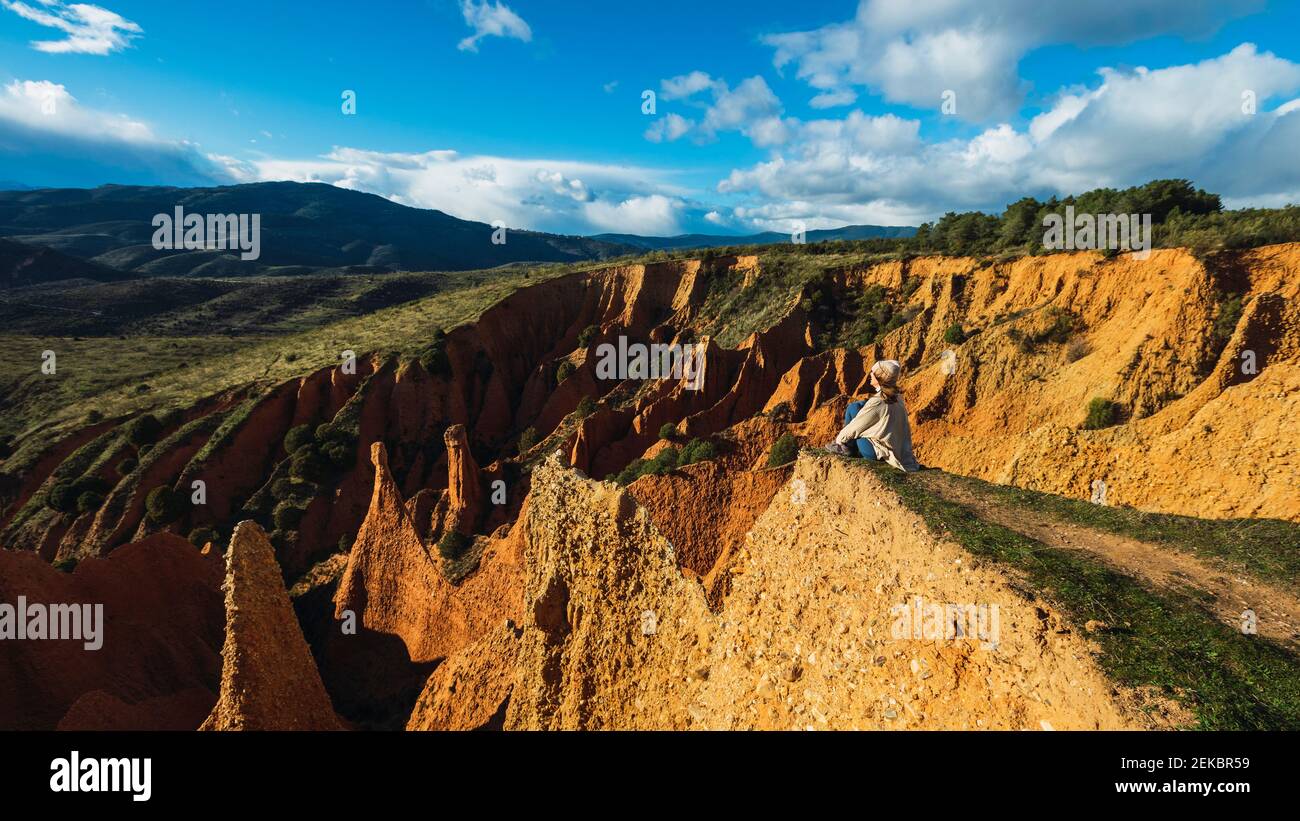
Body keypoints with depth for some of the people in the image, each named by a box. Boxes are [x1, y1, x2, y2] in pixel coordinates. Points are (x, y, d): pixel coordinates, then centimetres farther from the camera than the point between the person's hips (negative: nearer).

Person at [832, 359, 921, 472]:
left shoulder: (877, 402, -25)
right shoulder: (897, 396, 0)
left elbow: (855, 427, -13)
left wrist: (839, 439, 6)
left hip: (879, 453, -8)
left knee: (853, 408, -5)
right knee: (861, 405, 13)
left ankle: (847, 447, 8)